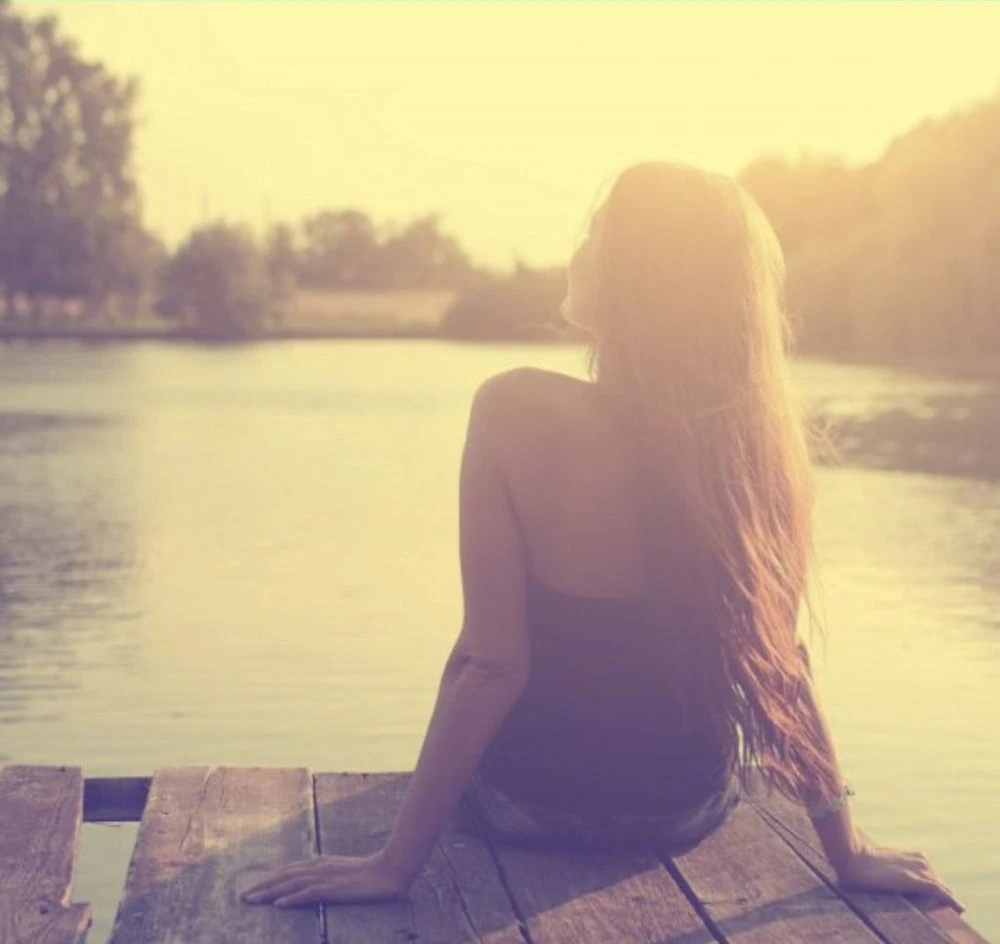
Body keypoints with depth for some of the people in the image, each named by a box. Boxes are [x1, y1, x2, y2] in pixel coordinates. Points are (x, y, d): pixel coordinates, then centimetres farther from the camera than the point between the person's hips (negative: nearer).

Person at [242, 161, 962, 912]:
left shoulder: (519, 413, -25)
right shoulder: (756, 439, -14)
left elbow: (491, 664, -25)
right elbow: (780, 658, -10)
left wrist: (394, 863, -19)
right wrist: (847, 849, 1)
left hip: (529, 802, -2)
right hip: (685, 813, 3)